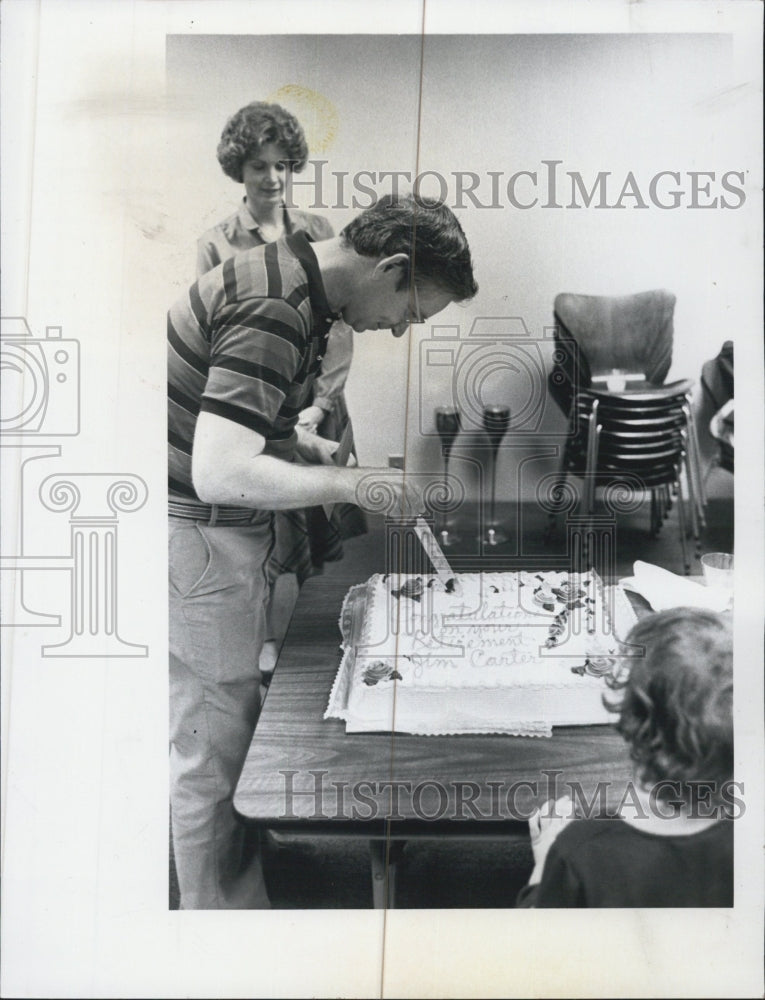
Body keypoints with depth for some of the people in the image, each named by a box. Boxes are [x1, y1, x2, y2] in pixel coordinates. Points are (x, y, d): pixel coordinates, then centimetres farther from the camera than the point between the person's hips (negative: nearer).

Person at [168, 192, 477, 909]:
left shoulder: (288, 279, 8)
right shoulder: (274, 311, -24)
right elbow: (219, 473, -31)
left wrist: (323, 453, 7)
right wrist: (351, 484, -23)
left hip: (225, 534, 10)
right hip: (199, 537, -10)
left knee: (237, 725, 20)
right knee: (213, 750, 4)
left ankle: (244, 890, 38)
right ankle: (219, 908, 24)